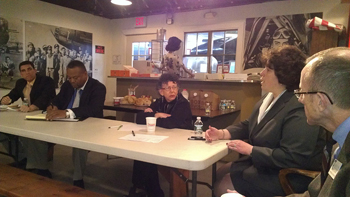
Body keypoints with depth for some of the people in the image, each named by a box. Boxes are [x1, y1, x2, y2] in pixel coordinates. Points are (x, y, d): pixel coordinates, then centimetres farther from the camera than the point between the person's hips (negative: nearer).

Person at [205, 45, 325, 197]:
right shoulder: (269, 97, 6)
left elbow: (292, 158, -32)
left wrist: (250, 150, -26)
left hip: (286, 177, -10)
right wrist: (222, 133, -5)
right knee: (219, 174, 11)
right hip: (263, 163, 10)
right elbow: (248, 126, 12)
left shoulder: (299, 110, -28)